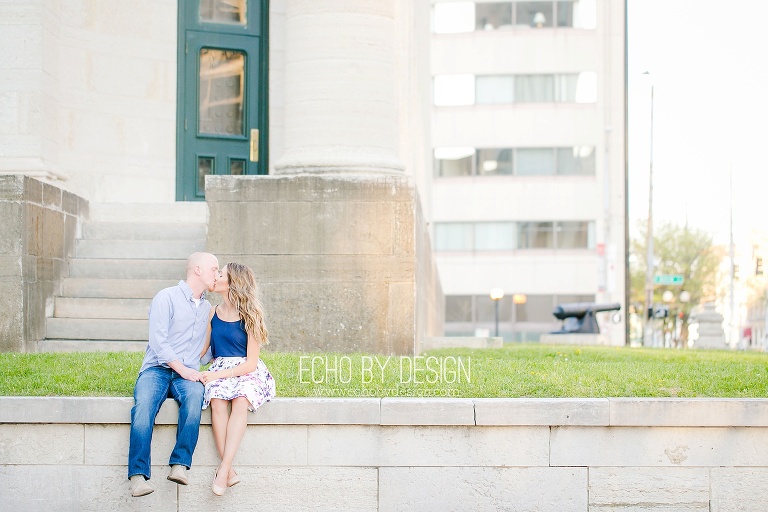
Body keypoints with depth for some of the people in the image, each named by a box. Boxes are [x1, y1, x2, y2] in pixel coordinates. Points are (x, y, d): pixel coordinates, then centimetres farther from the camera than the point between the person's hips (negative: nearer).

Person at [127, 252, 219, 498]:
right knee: (144, 403, -36)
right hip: (157, 369, -4)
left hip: (188, 374, 4)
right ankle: (139, 475, -41)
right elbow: (158, 340, -8)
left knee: (194, 395, -34)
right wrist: (182, 369, -15)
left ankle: (180, 465, -40)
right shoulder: (167, 297, 3)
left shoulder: (207, 308, 24)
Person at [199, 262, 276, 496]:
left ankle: (224, 469, -41)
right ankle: (230, 471, -33)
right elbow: (202, 349, 15)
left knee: (241, 401, -36)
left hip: (246, 372, -3)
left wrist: (218, 374, -18)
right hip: (219, 369, 3)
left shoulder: (249, 316, -4)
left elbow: (251, 363, -8)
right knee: (217, 403, -31)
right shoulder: (213, 313, 10)